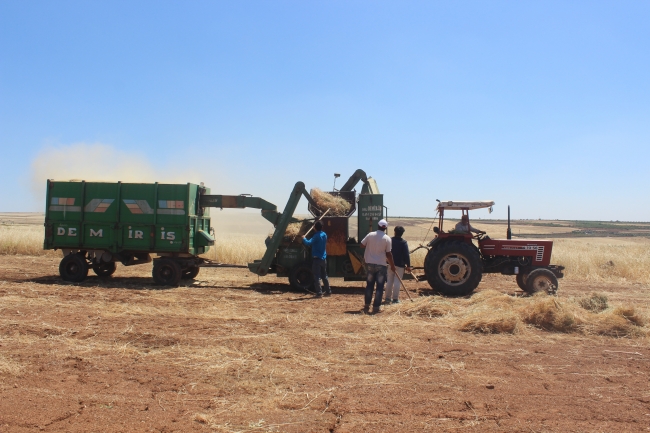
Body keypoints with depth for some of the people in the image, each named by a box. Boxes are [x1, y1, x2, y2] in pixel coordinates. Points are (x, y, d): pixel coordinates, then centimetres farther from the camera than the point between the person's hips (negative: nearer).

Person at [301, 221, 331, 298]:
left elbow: (309, 243, -25)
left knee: (317, 277, -4)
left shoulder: (317, 236, -15)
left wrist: (304, 238, -6)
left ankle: (319, 293, -6)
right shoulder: (324, 235, 8)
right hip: (323, 258, 8)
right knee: (324, 276, 18)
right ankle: (328, 291, 21)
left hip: (317, 258, -7)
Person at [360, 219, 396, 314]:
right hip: (381, 265, -3)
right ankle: (376, 307, 4)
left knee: (369, 285, 14)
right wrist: (392, 265, 3)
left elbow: (362, 245, 4)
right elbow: (388, 254, -8)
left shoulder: (370, 235, -4)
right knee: (379, 286, 5)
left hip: (369, 263, 3)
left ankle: (367, 306, 17)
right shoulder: (387, 238, -10)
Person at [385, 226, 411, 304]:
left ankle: (388, 298, 16)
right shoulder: (404, 243, -12)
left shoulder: (390, 240, 0)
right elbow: (406, 255, -13)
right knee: (397, 281, 0)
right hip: (400, 265, -4)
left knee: (389, 281, 12)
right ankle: (395, 299, 1)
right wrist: (408, 265, -8)